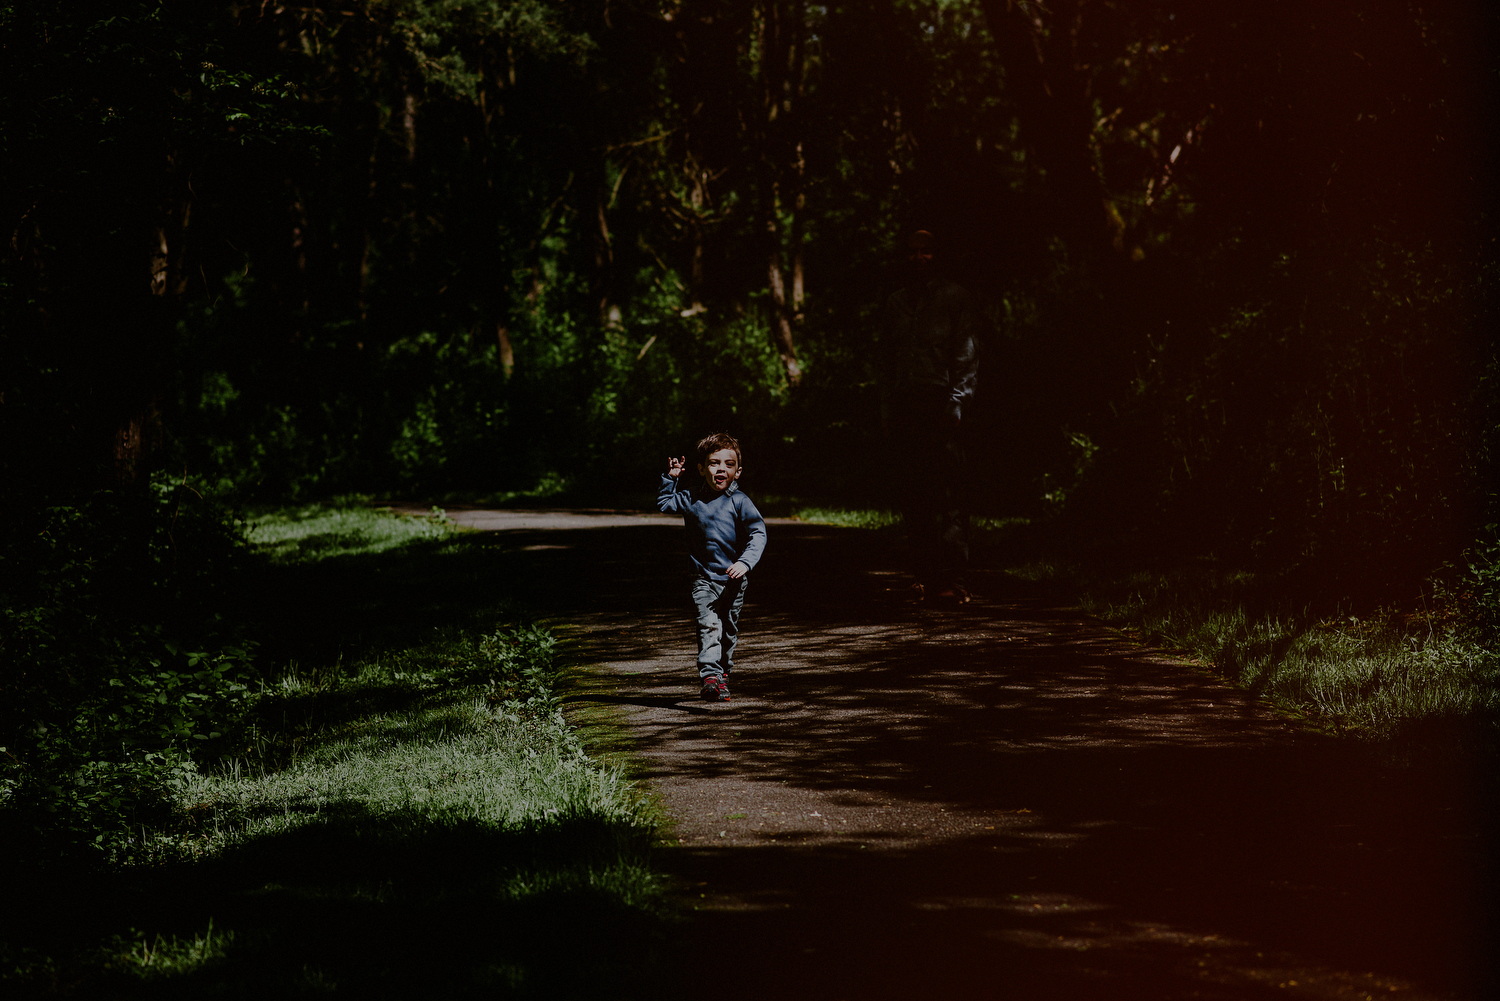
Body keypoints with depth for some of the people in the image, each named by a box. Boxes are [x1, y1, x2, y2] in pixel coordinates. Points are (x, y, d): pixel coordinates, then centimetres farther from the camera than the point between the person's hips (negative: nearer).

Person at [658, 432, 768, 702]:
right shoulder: (691, 496, 0)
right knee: (708, 625, -16)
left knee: (729, 628, 13)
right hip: (703, 578, 0)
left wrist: (745, 562, -25)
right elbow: (665, 504, 16)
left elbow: (758, 534, -12)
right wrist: (671, 479, 3)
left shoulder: (739, 502, -7)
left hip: (733, 578, 0)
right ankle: (710, 676, -26)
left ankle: (723, 672, 32)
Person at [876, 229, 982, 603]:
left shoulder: (955, 298, 5)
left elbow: (967, 358, 0)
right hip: (905, 408, 5)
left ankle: (951, 578, -13)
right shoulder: (896, 303, 18)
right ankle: (925, 573, 8)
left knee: (947, 494, -10)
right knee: (911, 494, 2)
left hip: (941, 404, -5)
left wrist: (957, 404, -11)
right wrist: (886, 409, 11)